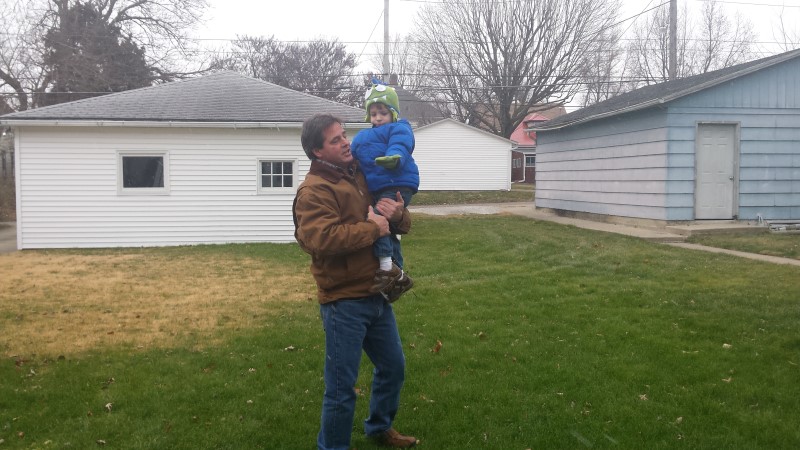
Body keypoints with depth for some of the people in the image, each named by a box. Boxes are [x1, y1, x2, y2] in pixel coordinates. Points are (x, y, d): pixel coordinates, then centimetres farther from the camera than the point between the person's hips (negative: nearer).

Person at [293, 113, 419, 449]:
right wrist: (372, 228, -20)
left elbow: (403, 226, 13)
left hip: (376, 295, 8)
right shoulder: (315, 190, -13)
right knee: (341, 386, 1)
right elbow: (320, 238, -31)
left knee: (393, 367, 23)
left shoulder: (363, 176, 11)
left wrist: (397, 214, -12)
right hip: (344, 301, -8)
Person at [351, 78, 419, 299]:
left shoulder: (398, 129, -2)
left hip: (397, 185, -10)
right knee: (387, 230, 14)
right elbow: (355, 158, 31)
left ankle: (387, 267, -21)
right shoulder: (363, 137, 23)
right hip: (378, 190, 10)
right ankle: (398, 274, 25)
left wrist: (395, 157, -43)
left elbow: (400, 146, -23)